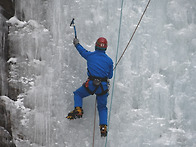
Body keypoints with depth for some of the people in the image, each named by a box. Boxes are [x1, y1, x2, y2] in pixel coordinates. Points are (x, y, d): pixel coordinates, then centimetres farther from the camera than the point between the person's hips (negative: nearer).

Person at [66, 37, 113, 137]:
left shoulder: (90, 55, 4)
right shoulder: (109, 60, 6)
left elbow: (82, 50, 26)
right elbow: (110, 76, 15)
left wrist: (77, 44, 46)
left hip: (90, 84, -1)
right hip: (103, 86, 2)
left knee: (78, 94, 24)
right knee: (102, 107, 18)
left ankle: (78, 110, -1)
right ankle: (103, 126, 1)